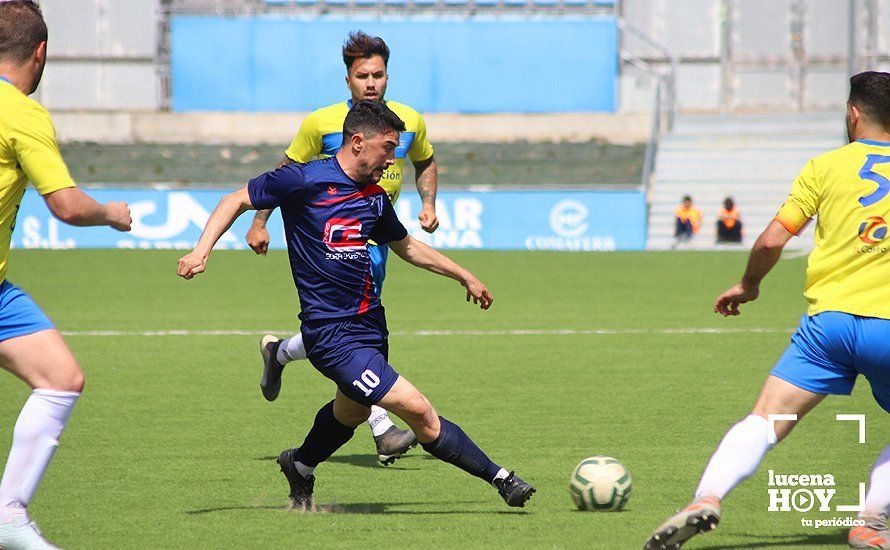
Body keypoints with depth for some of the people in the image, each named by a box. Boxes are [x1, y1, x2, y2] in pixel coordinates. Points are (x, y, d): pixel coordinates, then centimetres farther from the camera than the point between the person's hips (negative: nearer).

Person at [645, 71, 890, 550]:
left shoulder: (826, 166, 8)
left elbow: (772, 240, 4)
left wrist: (748, 285, 21)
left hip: (828, 319, -1)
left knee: (764, 421, -4)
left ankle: (708, 497, -26)